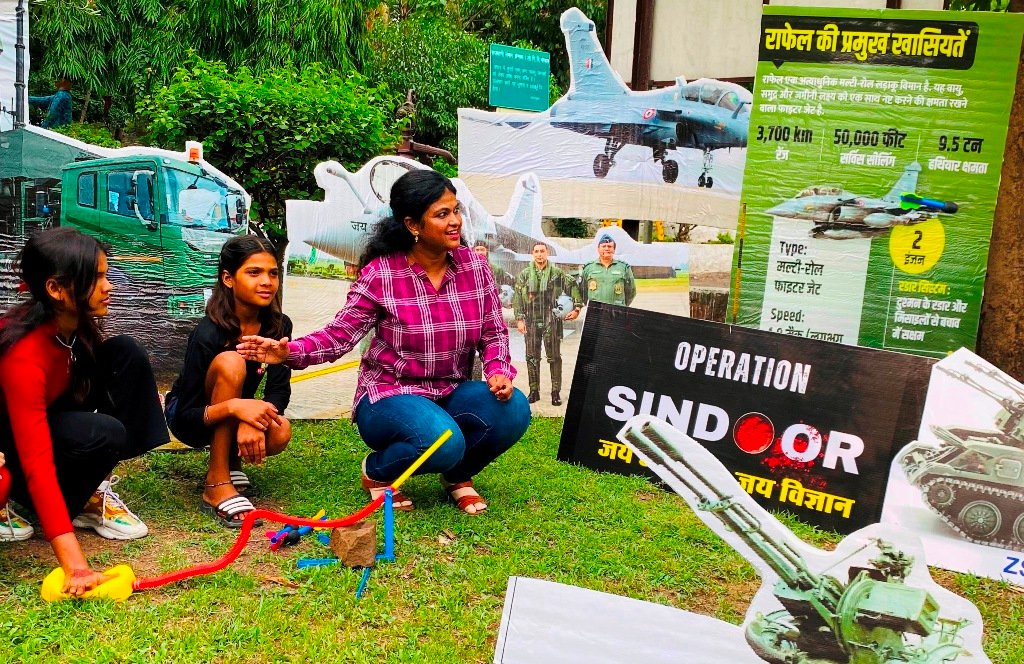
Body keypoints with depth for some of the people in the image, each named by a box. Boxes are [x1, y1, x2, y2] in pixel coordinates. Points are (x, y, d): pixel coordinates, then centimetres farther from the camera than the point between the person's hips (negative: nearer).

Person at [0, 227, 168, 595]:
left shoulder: (74, 322, -15)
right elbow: (36, 463, -41)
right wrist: (75, 566, -47)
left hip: (50, 417, 8)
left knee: (126, 354, -13)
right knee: (103, 435, -35)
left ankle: (94, 492, -8)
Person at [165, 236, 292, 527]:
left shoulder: (279, 325, -13)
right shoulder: (208, 334, -28)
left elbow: (279, 390, -13)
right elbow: (185, 416, -27)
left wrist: (254, 420, -35)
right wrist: (233, 407, -46)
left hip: (238, 417, 4)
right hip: (192, 419, -4)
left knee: (280, 433, -31)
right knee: (230, 363, -34)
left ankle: (231, 460, 6)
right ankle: (216, 485, -27)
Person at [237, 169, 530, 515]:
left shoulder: (474, 266, -1)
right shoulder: (380, 274, -11)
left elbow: (494, 332, 4)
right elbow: (340, 334, -11)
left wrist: (499, 370, -17)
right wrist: (290, 351, -28)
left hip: (451, 394, 5)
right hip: (390, 396, -4)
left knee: (513, 409, -25)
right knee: (442, 442, -35)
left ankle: (458, 476, 7)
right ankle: (377, 472, 1)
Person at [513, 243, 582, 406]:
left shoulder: (557, 273, 3)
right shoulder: (525, 274, 5)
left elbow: (573, 288, 7)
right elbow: (518, 298, 4)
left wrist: (577, 308, -2)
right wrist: (519, 319, -2)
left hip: (551, 321, -1)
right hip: (531, 321, 2)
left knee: (554, 357, 0)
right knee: (532, 357, 6)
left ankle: (556, 392, 6)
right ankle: (534, 391, 15)